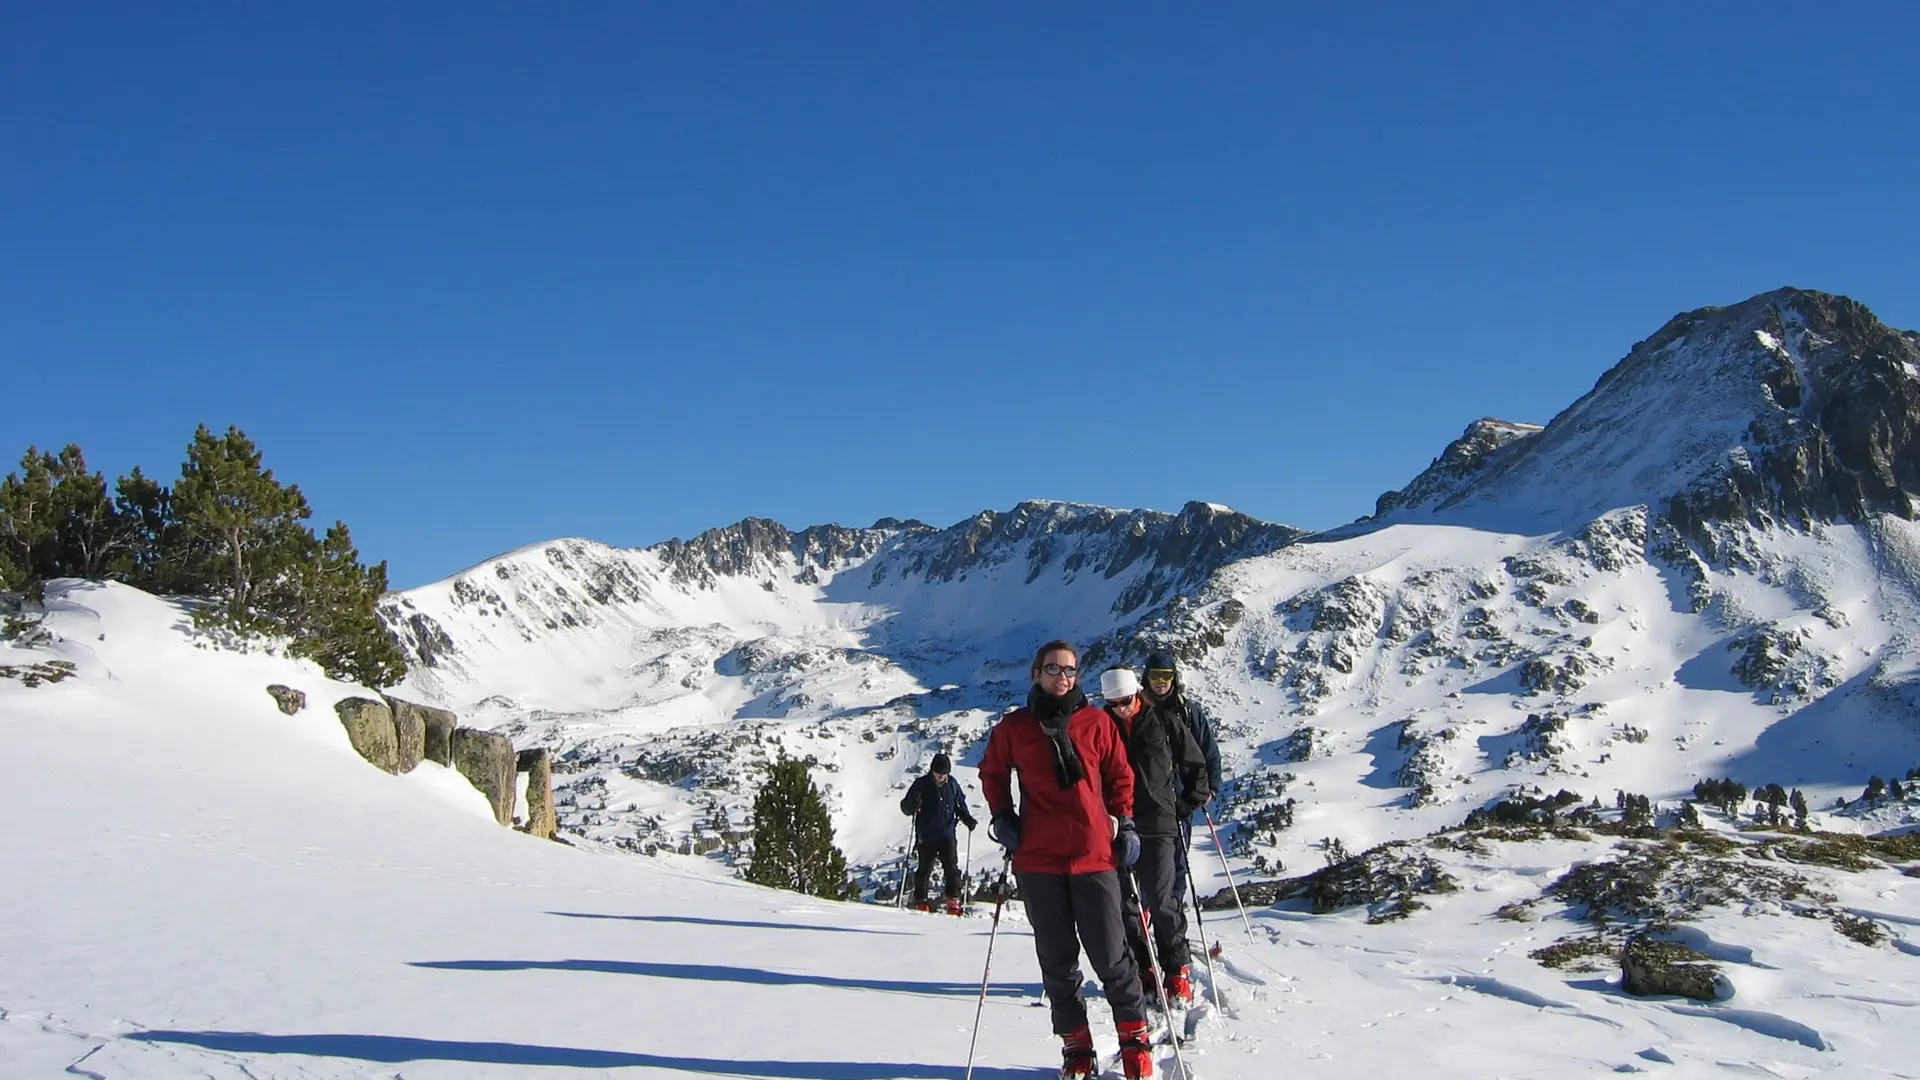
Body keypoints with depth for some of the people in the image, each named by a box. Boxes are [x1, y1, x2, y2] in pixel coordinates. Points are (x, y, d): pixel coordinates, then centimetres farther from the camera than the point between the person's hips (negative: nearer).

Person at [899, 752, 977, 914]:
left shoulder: (952, 784, 3)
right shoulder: (922, 784, -6)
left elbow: (960, 804, 18)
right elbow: (905, 807, -4)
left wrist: (967, 819, 3)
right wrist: (913, 804, -27)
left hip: (947, 835, 2)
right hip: (926, 836, -2)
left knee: (952, 867, -7)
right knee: (924, 869, 5)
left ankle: (953, 901, -2)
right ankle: (920, 902, 17)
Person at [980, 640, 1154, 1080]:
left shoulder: (1096, 721, 4)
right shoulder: (1014, 727, 5)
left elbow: (1119, 774, 12)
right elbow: (992, 772, 19)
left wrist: (1124, 822, 4)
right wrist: (1001, 817, 7)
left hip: (1094, 855, -1)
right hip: (1037, 859, 1)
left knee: (1111, 956, 1)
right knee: (1057, 960, 8)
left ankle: (1135, 1036, 17)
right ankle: (1075, 1044, 19)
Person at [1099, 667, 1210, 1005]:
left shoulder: (1163, 724, 2)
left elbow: (1196, 764, 12)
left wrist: (1188, 803, 6)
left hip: (1158, 826, -3)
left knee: (1162, 901, -6)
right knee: (1124, 902, 5)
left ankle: (1178, 971, 3)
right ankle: (1141, 970, 15)